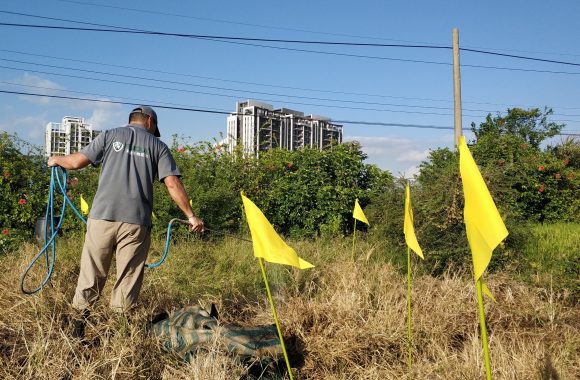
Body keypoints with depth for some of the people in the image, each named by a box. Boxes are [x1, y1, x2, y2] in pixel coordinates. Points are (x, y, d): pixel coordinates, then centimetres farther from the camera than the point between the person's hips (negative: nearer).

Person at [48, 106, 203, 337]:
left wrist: (56, 160, 28)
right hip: (136, 221, -1)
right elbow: (173, 184, 0)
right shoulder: (157, 145, 10)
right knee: (128, 279, 7)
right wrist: (191, 216, 5)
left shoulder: (110, 136, 12)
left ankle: (80, 325, 16)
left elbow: (77, 161, 7)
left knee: (91, 273, 10)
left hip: (102, 216, 1)